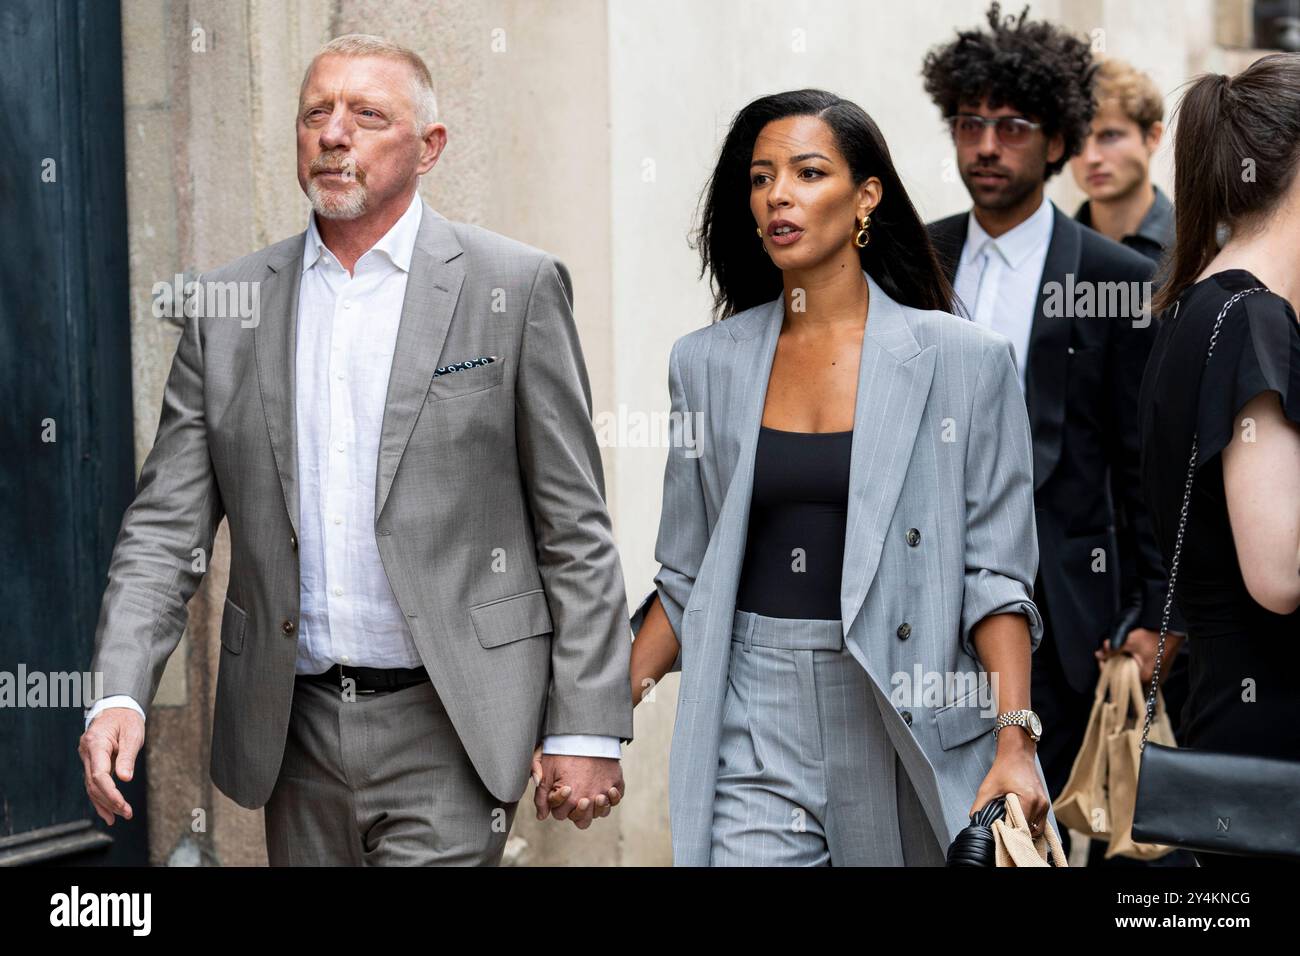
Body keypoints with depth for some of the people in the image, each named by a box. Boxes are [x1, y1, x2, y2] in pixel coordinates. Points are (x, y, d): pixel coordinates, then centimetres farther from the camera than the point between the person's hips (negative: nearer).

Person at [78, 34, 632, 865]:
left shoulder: (515, 288, -2)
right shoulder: (227, 305, 7)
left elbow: (575, 531, -2)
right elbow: (166, 524, 6)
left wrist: (589, 729, -6)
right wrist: (118, 695, -9)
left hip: (447, 729, -4)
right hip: (292, 731, 4)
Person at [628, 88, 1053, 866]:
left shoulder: (962, 359, -2)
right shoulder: (707, 364, 7)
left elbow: (996, 574, -4)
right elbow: (687, 580, 12)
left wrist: (1014, 742, -15)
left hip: (909, 726, -2)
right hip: (757, 723, 2)